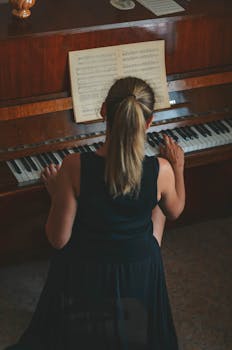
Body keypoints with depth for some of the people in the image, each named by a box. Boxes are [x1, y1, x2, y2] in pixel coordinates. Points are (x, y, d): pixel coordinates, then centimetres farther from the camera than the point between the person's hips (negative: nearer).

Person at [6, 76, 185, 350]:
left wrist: (55, 193, -1)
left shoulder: (74, 168, -27)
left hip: (82, 276, 0)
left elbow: (58, 240, -18)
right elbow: (174, 211, 2)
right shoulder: (162, 170, -23)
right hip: (140, 275, 1)